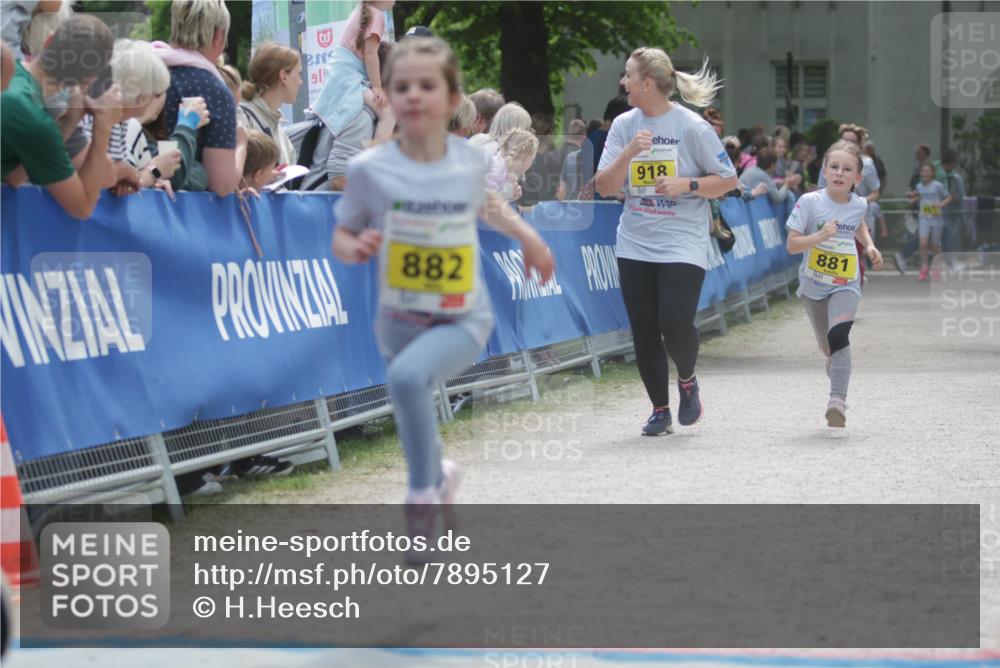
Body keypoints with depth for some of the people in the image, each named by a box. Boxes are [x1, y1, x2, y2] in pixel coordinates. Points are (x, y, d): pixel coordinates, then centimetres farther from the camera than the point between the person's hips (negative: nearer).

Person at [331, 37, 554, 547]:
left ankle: (424, 493, -16)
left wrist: (526, 235, 9)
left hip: (461, 321, -2)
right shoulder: (369, 170, -12)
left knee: (407, 375, -32)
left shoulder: (470, 162, -6)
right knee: (416, 435, 17)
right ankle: (437, 478, 52)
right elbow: (340, 236, -1)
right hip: (399, 321, 2)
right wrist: (354, 248, -22)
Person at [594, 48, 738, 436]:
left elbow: (728, 180, -1)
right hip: (635, 244, 4)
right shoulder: (624, 125, 4)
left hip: (682, 241, -4)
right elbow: (605, 187, 0)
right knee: (644, 330, 4)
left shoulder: (692, 127, -7)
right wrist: (628, 152, -15)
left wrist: (687, 184, -15)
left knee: (675, 323, -17)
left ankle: (687, 380, 15)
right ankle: (660, 410, 20)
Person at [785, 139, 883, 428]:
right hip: (813, 285, 0)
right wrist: (819, 236, -31)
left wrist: (869, 245, 8)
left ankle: (838, 399, -31)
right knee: (827, 347, 16)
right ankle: (836, 362, 53)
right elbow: (791, 245, -17)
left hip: (845, 285, 0)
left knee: (838, 335, -26)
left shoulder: (859, 205, -4)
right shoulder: (810, 202, -14)